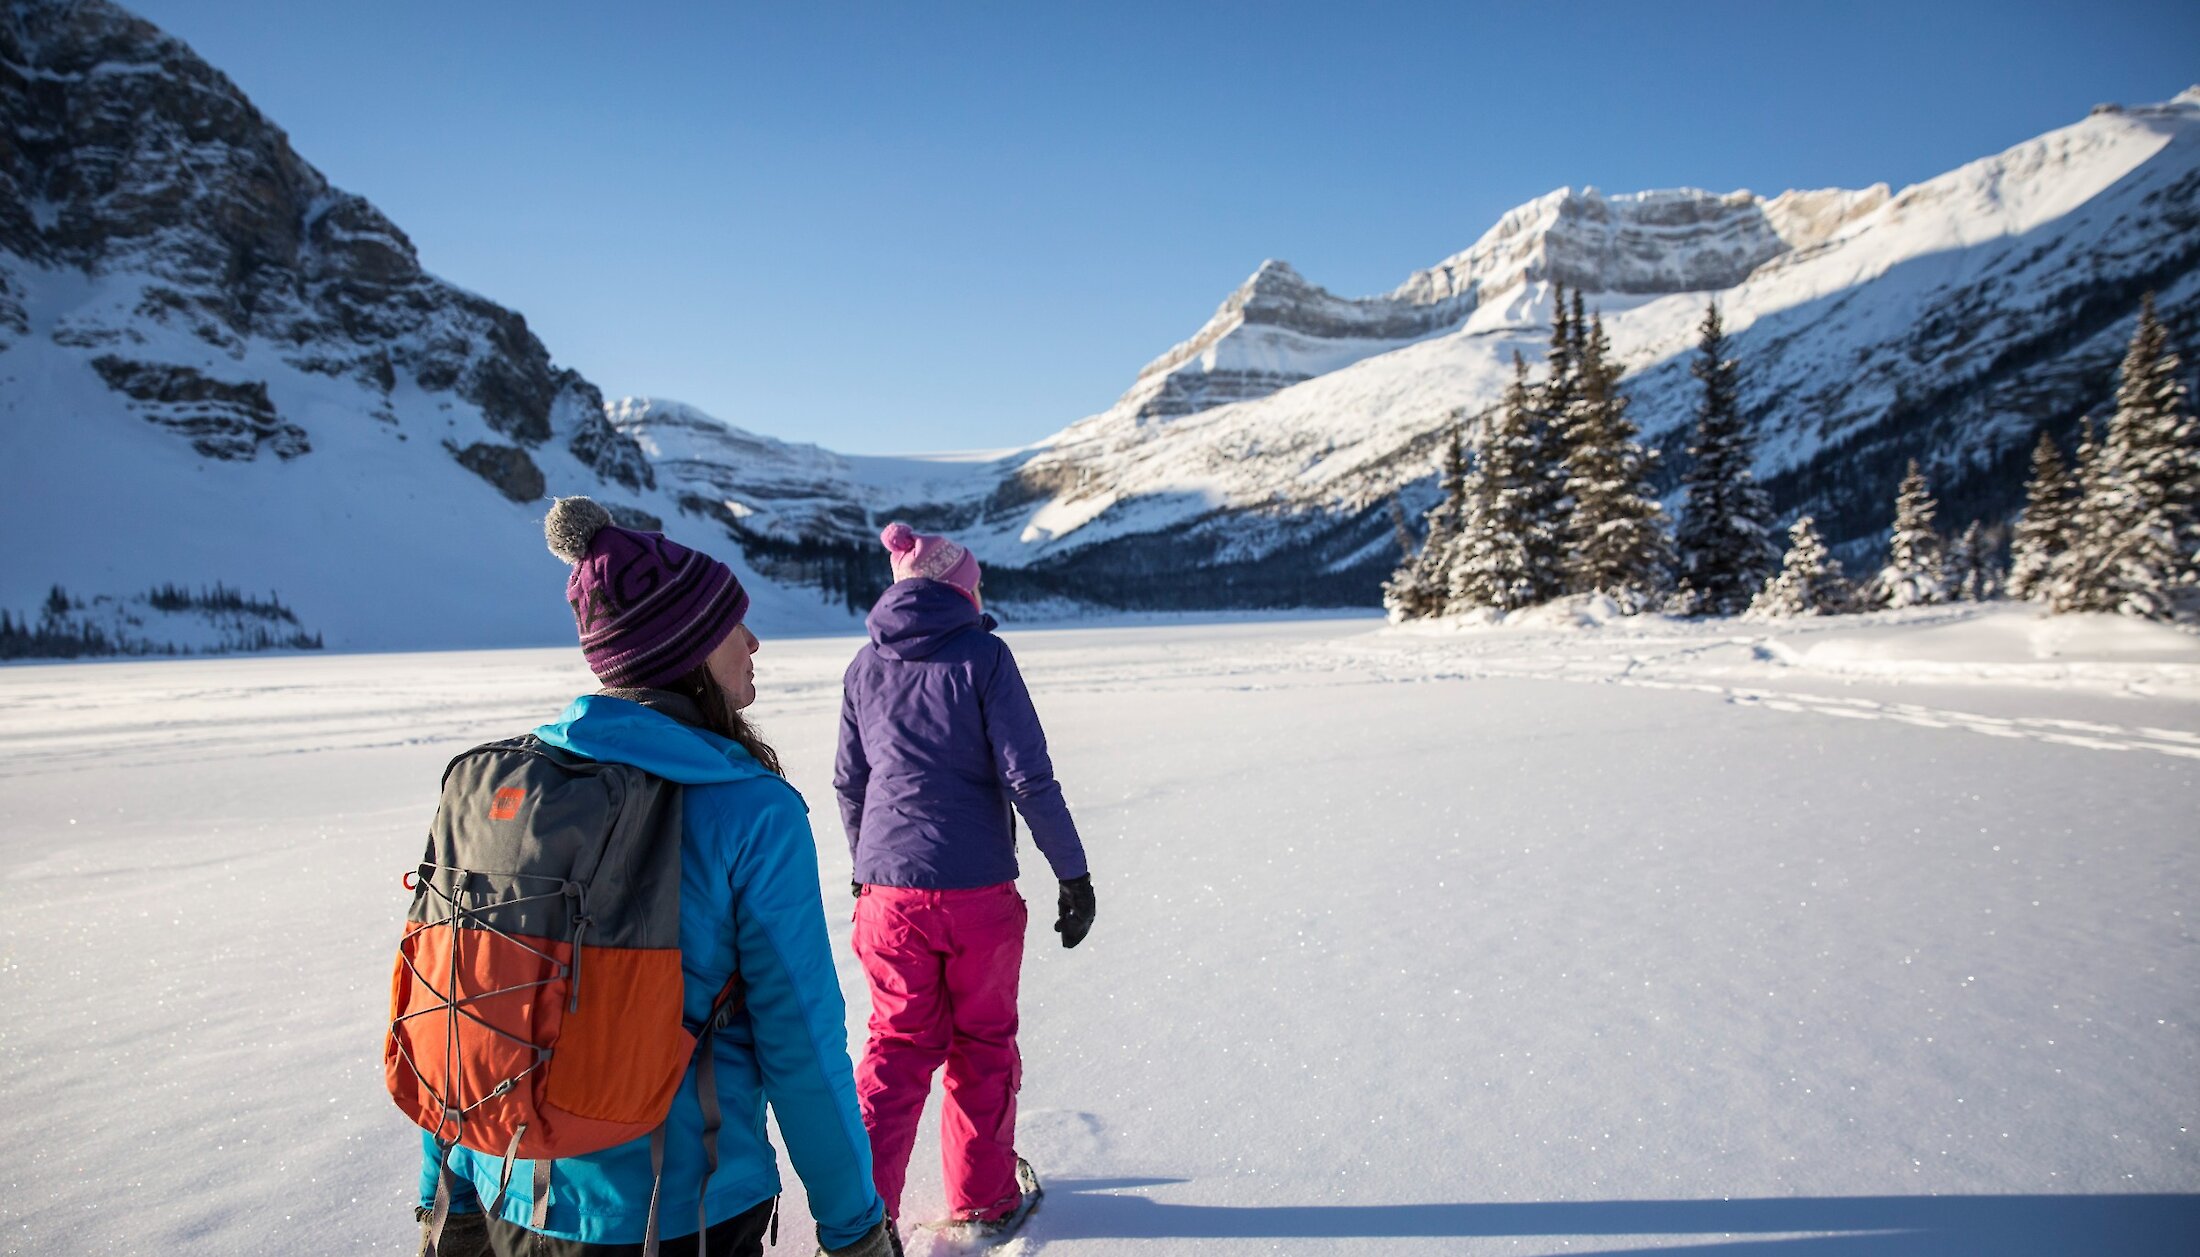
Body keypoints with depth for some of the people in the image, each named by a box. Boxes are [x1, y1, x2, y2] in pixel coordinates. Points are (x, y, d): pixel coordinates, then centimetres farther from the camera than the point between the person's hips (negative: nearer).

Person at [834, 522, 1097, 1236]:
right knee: (983, 1043, 15)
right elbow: (1029, 777, -13)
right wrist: (1074, 874, -6)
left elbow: (849, 784, 12)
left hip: (889, 890, 3)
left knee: (899, 1043, 17)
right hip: (979, 891, -3)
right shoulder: (982, 655, -8)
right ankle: (983, 1200, 29)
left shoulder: (866, 666, 5)